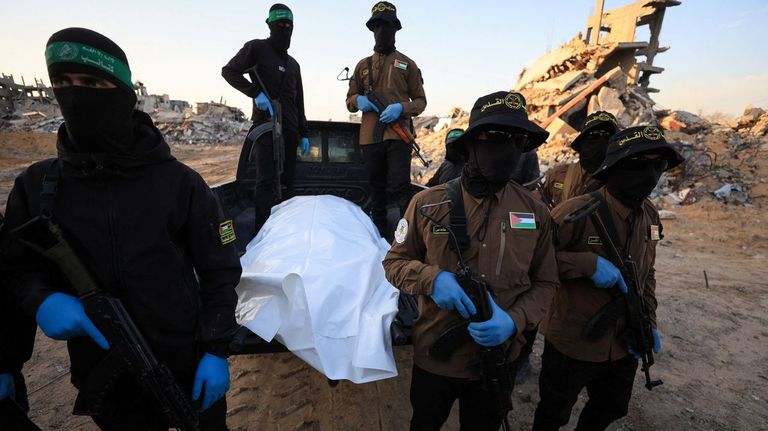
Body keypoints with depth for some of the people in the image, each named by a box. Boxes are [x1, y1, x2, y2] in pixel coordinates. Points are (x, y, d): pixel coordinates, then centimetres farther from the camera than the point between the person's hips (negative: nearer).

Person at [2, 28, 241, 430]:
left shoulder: (180, 182, -11)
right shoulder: (35, 186, -3)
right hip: (102, 379, 3)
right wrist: (41, 299, -14)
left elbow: (219, 272, -8)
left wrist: (216, 351, -12)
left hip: (188, 368, -2)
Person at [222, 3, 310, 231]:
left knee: (288, 180, 6)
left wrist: (304, 133, 16)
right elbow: (229, 71, -1)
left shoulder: (293, 64, 23)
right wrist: (256, 92, -14)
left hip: (289, 130, 6)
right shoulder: (257, 48, 4)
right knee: (267, 180, -10)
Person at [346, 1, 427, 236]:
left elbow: (420, 100, 6)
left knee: (399, 188, -13)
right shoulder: (363, 65, 17)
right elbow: (349, 100, 19)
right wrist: (359, 100, -6)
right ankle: (379, 234, 22)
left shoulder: (407, 64, 9)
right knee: (377, 188, 11)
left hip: (398, 135, -3)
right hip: (370, 136, 4)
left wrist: (401, 107, -14)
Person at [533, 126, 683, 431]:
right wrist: (589, 264, -32)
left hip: (624, 345, 7)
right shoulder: (579, 211, -24)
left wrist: (649, 321, 7)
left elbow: (646, 273, 13)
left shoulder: (650, 216, 1)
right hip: (572, 344, -7)